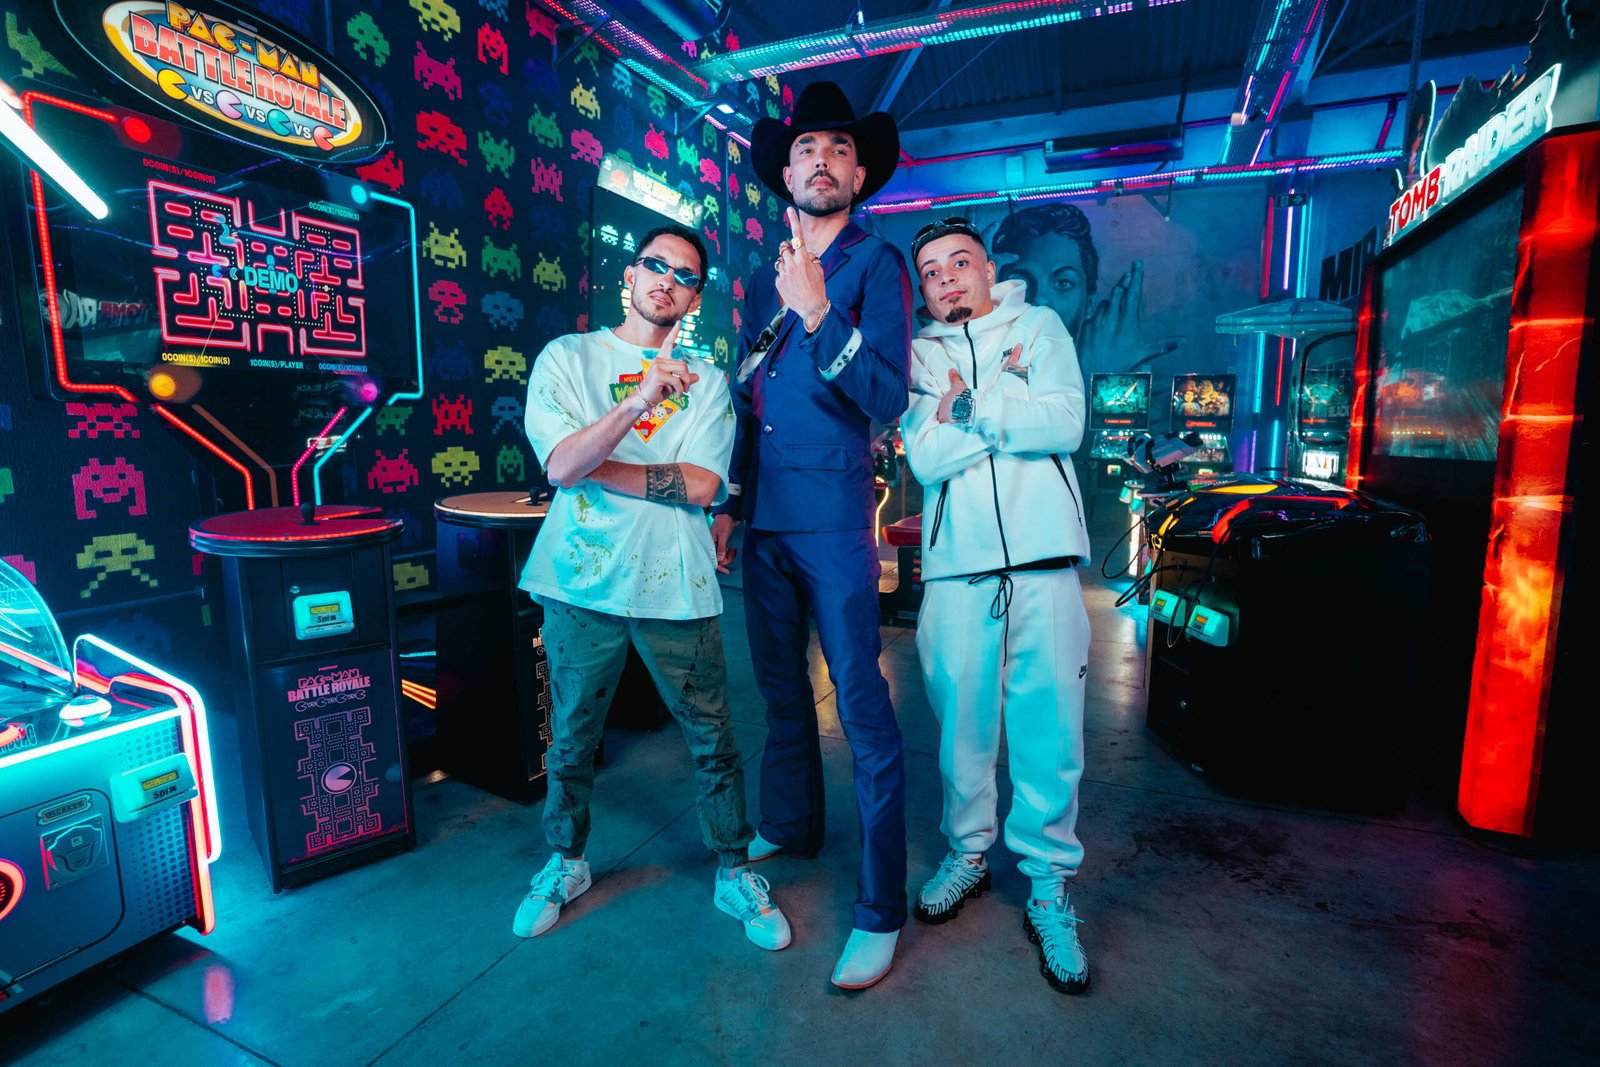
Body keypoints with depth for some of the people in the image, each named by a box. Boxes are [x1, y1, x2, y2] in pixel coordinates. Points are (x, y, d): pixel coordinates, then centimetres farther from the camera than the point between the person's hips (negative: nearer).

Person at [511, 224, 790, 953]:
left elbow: (701, 485, -7)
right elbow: (559, 463, -10)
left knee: (712, 740, 6)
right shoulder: (566, 358, 6)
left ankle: (734, 872, 27)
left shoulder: (705, 381, 7)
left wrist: (591, 468, -8)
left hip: (675, 586, 0)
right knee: (570, 737, 15)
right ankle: (565, 862, 40)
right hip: (581, 581, 1)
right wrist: (637, 402, -22)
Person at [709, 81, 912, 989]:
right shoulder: (763, 282, 17)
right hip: (764, 520, 7)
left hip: (833, 517, -6)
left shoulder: (875, 263, -1)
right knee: (781, 689, 18)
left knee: (864, 707, -3)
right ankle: (790, 828, 39)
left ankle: (882, 908, 10)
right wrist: (728, 504, 17)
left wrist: (819, 315, -24)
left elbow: (889, 397, -13)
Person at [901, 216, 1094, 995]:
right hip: (957, 561, 1)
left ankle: (1048, 885, 19)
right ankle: (968, 852, 30)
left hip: (1042, 555, -1)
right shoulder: (919, 354, 13)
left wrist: (966, 403, -7)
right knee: (962, 718, 8)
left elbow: (1064, 425, -5)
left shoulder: (1039, 326, 12)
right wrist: (1007, 401, -7)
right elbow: (925, 459, -3)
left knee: (1049, 725, 1)